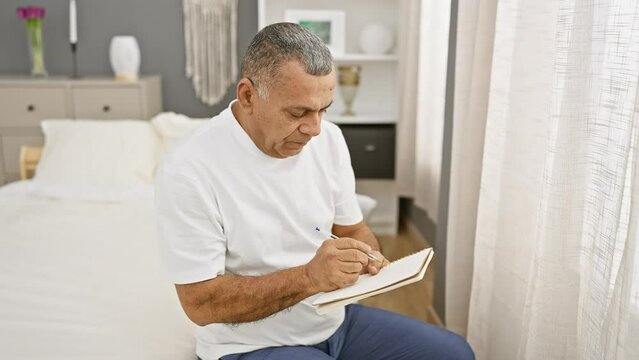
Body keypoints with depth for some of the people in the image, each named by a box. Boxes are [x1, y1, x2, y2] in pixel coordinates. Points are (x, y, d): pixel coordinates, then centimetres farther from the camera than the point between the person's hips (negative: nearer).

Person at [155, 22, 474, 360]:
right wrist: (309, 278, -31)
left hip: (335, 318, 6)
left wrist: (368, 257, -16)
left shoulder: (329, 139, -5)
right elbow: (201, 303, -21)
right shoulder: (188, 172, -23)